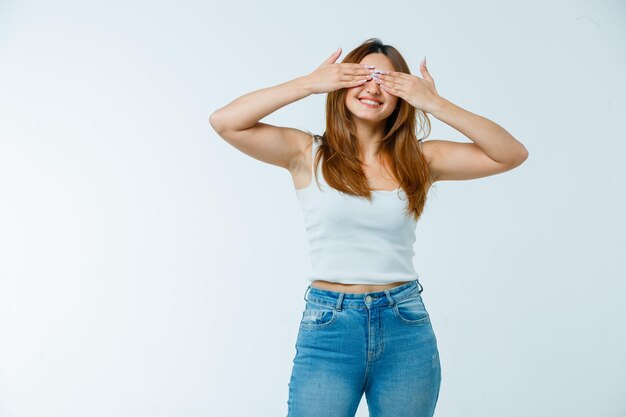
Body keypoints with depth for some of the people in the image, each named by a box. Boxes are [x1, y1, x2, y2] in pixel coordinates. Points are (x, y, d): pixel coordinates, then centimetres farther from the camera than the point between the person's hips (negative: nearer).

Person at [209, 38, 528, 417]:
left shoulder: (419, 159, 4)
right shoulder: (310, 154, 0)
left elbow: (512, 154, -3)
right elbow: (224, 121, -11)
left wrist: (435, 104, -10)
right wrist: (309, 83, -11)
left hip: (406, 330, 2)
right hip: (328, 328, -2)